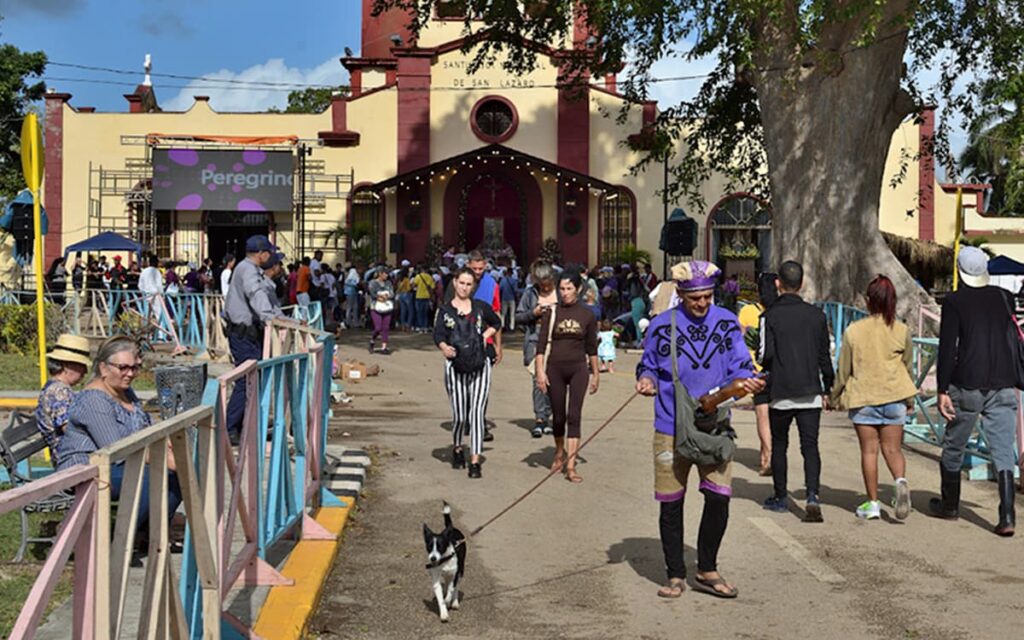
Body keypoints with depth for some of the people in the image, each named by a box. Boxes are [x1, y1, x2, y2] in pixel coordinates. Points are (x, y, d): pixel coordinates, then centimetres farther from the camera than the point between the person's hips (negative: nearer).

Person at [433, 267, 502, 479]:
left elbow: (496, 323, 25)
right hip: (455, 366, 0)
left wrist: (485, 335, 7)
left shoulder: (481, 307, 6)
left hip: (480, 366, 0)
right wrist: (444, 347, -33)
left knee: (476, 413, -8)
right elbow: (438, 334, -12)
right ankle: (457, 449, 32)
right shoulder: (445, 310, 2)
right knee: (460, 415, 4)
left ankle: (475, 461, -8)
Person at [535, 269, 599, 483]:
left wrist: (595, 373, 14)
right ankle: (560, 453, 36)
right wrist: (540, 371, -11)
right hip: (555, 368, 0)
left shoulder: (587, 315, 3)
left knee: (574, 416, -9)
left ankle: (571, 466, -11)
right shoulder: (551, 313, -1)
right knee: (558, 416, 10)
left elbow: (592, 347, 12)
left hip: (578, 369, 0)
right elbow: (541, 343, -3)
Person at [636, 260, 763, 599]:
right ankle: (675, 574, 20)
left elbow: (739, 367, 6)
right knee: (671, 504, 5)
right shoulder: (661, 325, -1)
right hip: (672, 428, -1)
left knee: (719, 498, -4)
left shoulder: (727, 323, 4)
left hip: (715, 426, 1)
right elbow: (649, 367, 9)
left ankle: (707, 571, 16)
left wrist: (747, 380, -16)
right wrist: (647, 381, -12)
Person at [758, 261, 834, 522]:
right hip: (811, 392, 2)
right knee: (810, 446, 1)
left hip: (780, 392, -2)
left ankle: (780, 498, 21)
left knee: (779, 445, 13)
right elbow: (825, 356, 8)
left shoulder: (770, 316, -7)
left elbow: (766, 354, -14)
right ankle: (812, 496, -16)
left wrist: (760, 365, 10)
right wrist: (826, 389, 18)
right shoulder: (816, 315, 4)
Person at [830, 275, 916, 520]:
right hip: (894, 397, 1)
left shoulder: (853, 331, -7)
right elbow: (908, 366, 10)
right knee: (892, 448, 8)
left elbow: (844, 369, -1)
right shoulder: (902, 331, -1)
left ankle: (873, 503, 7)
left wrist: (836, 396, 14)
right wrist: (908, 399, 24)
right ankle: (901, 482, -21)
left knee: (869, 450, 5)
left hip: (862, 397, -1)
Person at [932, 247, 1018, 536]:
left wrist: (943, 391, -8)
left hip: (967, 386, -3)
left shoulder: (954, 302, -5)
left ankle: (949, 504, 27)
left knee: (953, 447, 15)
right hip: (1002, 386, 3)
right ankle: (1007, 515, -10)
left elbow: (947, 348, -10)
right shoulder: (1004, 298, 7)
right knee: (1003, 452, 0)